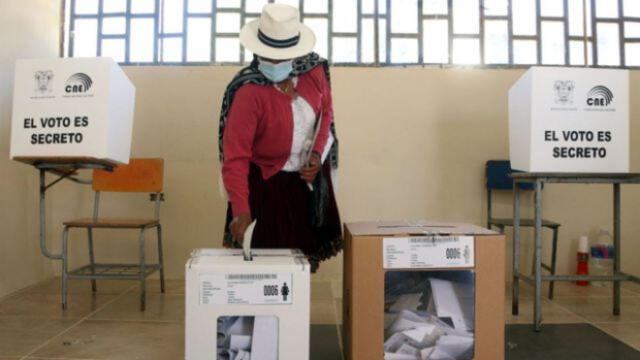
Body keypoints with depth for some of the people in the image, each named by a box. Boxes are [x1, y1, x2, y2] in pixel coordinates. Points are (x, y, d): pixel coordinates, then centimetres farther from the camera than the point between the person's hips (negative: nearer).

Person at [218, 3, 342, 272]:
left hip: (310, 177, 5)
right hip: (267, 184, -5)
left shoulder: (314, 70, -10)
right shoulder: (248, 91, -26)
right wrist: (240, 210, -37)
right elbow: (236, 156, -29)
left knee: (304, 251, 16)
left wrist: (317, 153, -8)